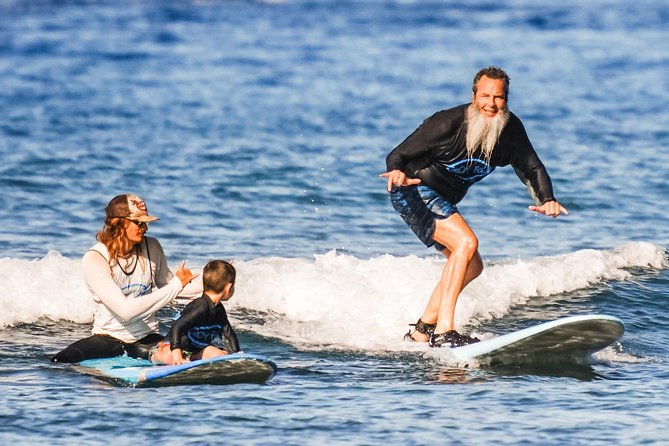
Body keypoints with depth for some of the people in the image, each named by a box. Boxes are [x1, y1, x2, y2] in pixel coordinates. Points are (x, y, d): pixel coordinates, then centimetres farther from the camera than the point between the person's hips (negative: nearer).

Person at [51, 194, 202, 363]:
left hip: (146, 337, 2)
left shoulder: (152, 248, -3)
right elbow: (126, 310, -26)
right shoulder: (94, 259, -17)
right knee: (60, 362, -26)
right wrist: (176, 285, -23)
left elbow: (166, 284, 18)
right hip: (108, 338, -2)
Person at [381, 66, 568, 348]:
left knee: (471, 267, 14)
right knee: (466, 242, -26)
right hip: (413, 191, -9)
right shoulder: (447, 124, -25)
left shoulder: (511, 130, -8)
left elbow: (532, 168, -2)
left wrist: (546, 200, -22)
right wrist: (396, 171, -44)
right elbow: (397, 155, -21)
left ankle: (421, 332, 20)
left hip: (442, 201, 9)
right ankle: (444, 331, -32)